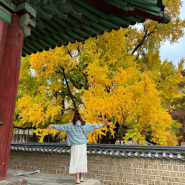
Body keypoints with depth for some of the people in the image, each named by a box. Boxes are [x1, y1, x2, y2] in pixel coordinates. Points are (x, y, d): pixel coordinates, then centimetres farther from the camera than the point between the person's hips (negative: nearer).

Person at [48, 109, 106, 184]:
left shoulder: (71, 125, -5)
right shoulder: (85, 125, 2)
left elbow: (61, 126, -1)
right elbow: (94, 126, 12)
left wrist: (53, 126, 11)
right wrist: (101, 125, 26)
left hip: (75, 146, -2)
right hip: (83, 145, 3)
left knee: (76, 162, 3)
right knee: (82, 161, 13)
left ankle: (77, 179, 1)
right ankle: (81, 178, 22)